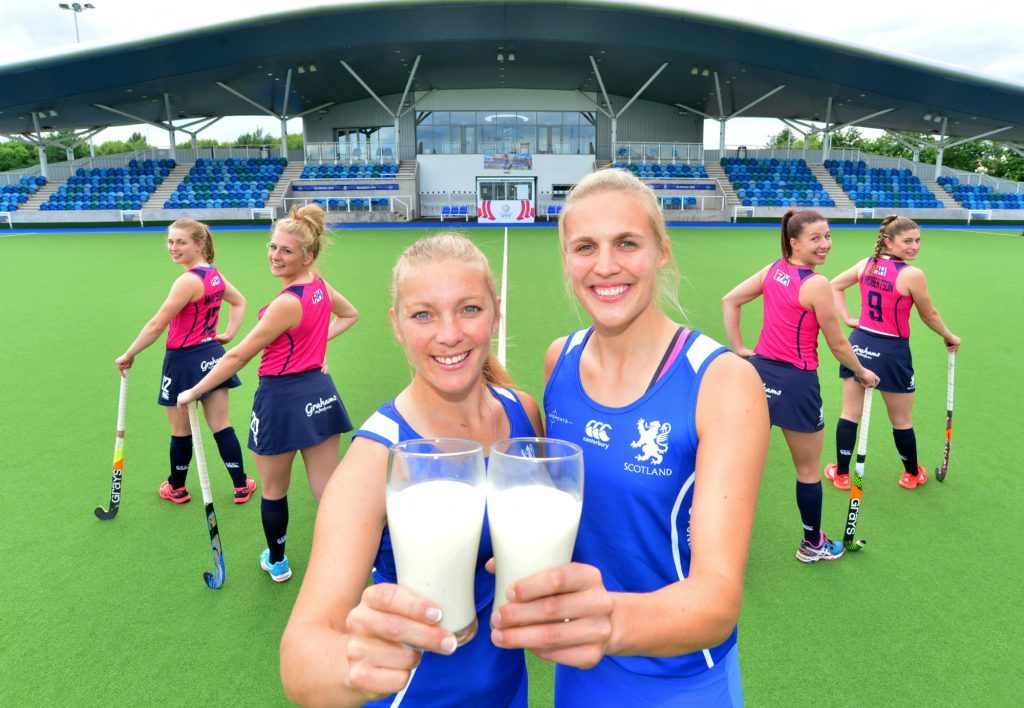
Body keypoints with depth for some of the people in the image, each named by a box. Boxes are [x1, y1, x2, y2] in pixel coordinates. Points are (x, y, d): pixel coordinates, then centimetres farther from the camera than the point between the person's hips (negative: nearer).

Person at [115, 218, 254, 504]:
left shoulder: (188, 280, -21)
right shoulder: (215, 275, 4)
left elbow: (156, 325, -20)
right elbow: (240, 302, 21)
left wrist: (129, 355, -10)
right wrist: (229, 333, 13)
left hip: (185, 362, -7)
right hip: (212, 356, 7)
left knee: (181, 432, 13)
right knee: (221, 426, 12)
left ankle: (176, 488, 32)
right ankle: (241, 486, 18)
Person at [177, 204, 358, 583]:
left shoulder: (288, 302, -22)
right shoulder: (320, 285, 0)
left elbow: (237, 357, -16)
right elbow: (350, 314, 24)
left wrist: (194, 392, -5)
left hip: (283, 400, -7)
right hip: (321, 394, 7)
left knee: (273, 491, 18)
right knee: (328, 492, 10)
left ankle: (276, 561, 38)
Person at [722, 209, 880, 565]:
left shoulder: (773, 270, 2)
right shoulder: (816, 284, -17)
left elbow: (729, 300, 7)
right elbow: (838, 345, -9)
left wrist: (739, 348, 9)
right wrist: (863, 372, 8)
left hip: (759, 371, 6)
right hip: (795, 384, -6)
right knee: (808, 470, 15)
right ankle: (812, 545, 34)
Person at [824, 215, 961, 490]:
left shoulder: (867, 264, -1)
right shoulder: (912, 274, -16)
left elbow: (834, 285, 12)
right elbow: (929, 316, -4)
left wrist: (848, 318, 9)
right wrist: (950, 337, 13)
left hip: (859, 344, 5)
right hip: (891, 352, -4)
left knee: (850, 414, 11)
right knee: (901, 421, 15)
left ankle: (841, 473, 20)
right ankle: (912, 474, 35)